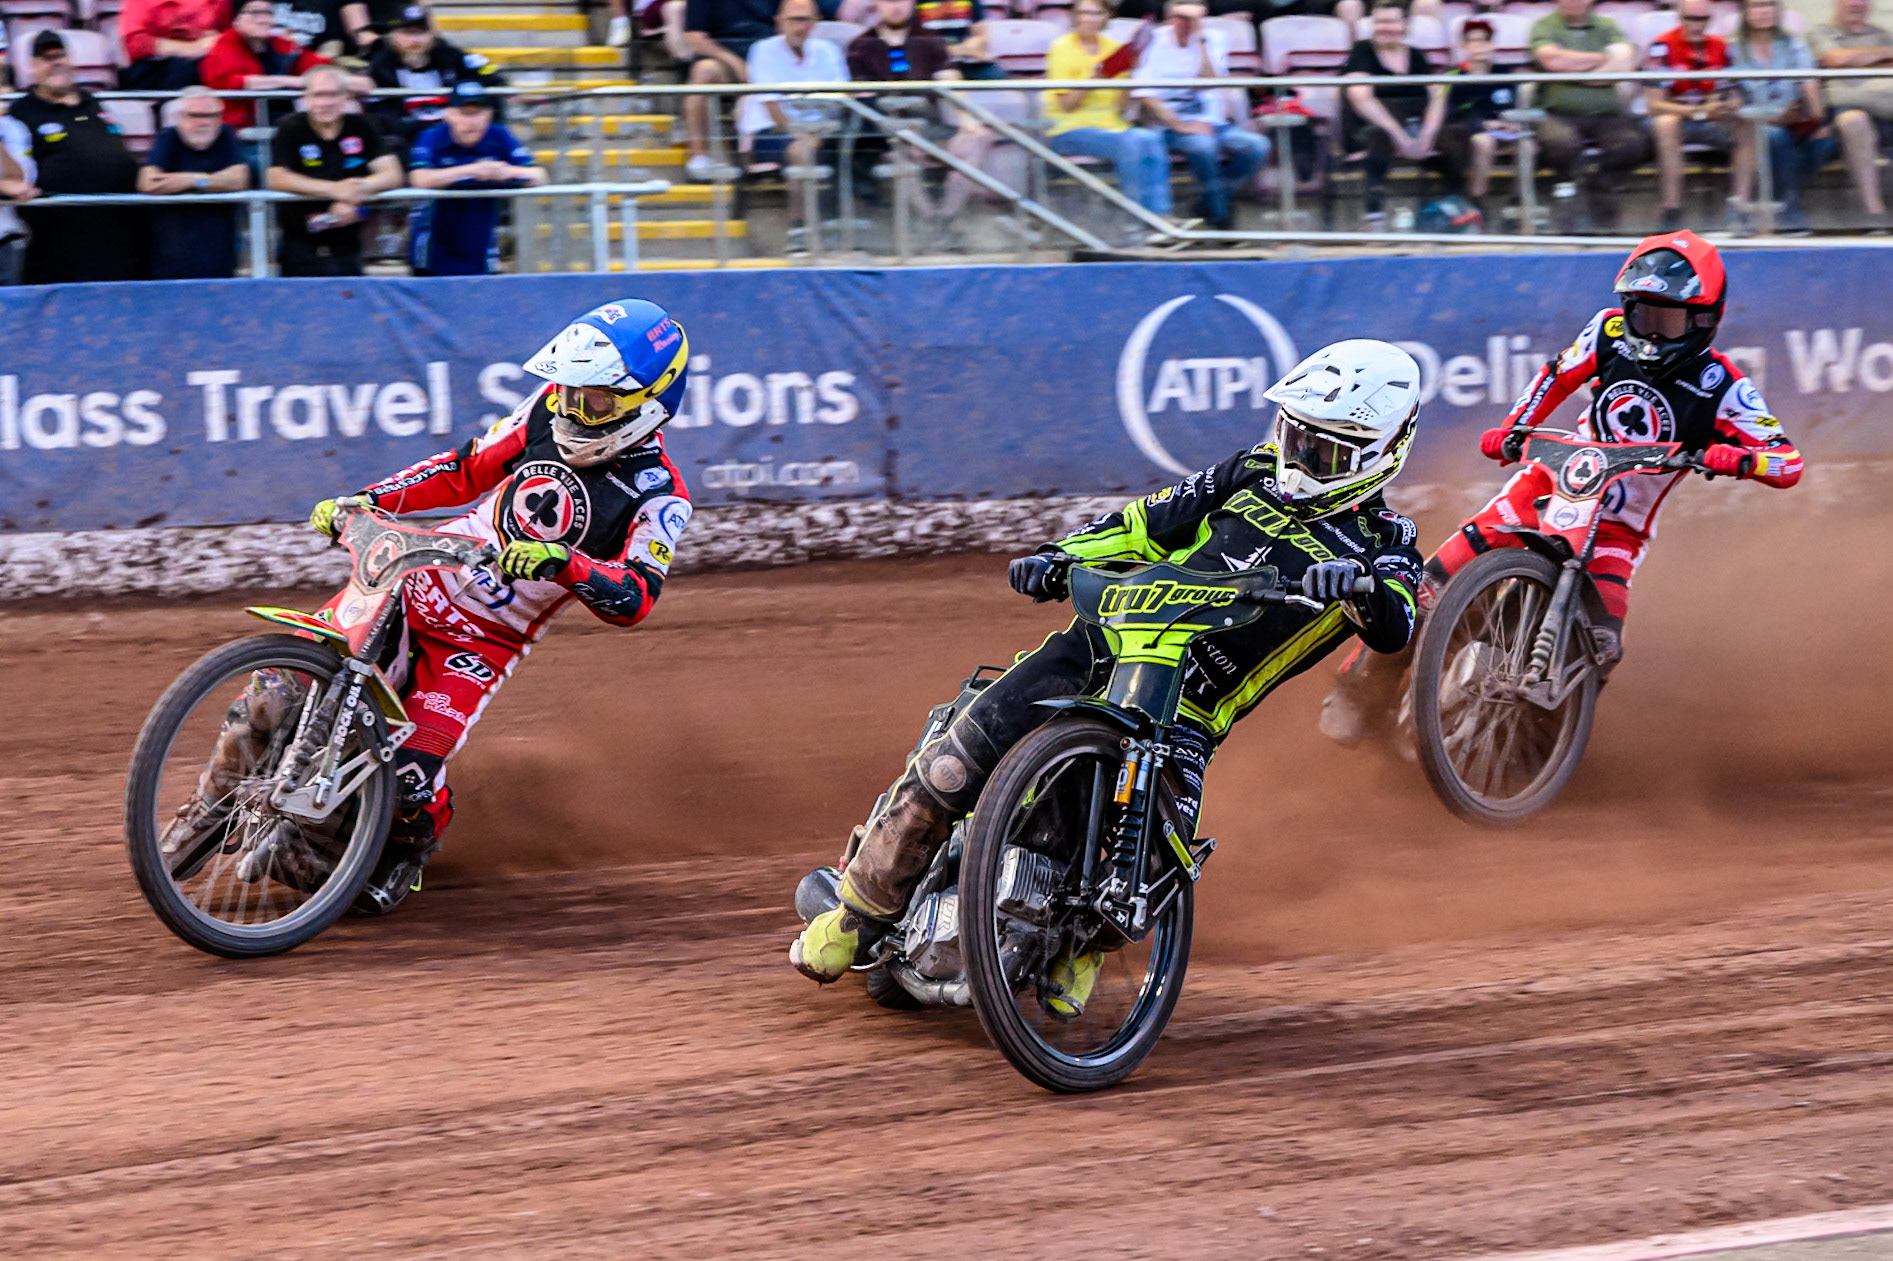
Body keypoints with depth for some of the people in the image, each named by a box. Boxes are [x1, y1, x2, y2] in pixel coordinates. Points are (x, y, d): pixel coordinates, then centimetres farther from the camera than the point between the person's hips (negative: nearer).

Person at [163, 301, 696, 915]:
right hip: (417, 581, 4)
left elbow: (635, 600, -26)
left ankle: (404, 857, 16)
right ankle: (213, 802, 15)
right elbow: (468, 470, 11)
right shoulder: (554, 406, 0)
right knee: (277, 688, -11)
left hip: (481, 645, -4)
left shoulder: (658, 498, -13)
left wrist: (562, 562, -44)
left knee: (410, 779, -20)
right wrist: (364, 500, 2)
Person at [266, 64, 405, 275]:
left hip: (347, 250, 3)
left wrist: (355, 194, -25)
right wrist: (335, 189, -28)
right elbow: (277, 179, -18)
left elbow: (392, 175, -5)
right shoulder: (292, 130, -4)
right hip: (302, 248, -3)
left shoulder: (360, 128, 3)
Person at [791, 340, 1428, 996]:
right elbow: (1149, 522, 18)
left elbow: (1395, 628, -15)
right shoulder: (1259, 472, 15)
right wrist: (1059, 556, 2)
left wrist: (1361, 586, -38)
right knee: (952, 765, -13)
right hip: (1104, 644, 2)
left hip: (1187, 714, -2)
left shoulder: (1383, 541, 6)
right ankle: (862, 912, 5)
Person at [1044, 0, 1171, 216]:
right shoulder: (1062, 48, -2)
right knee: (1128, 143, -30)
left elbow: (1121, 106, 8)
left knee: (1151, 140, -25)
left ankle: (1159, 214, -28)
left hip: (1111, 125, 5)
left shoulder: (1113, 48, 12)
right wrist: (1093, 80, -20)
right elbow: (1067, 105, -8)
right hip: (1070, 129, -5)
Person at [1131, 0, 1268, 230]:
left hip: (1211, 123, 4)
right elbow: (1146, 94, -12)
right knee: (1203, 144, -37)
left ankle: (1208, 205, -5)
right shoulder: (1156, 41, -4)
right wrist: (1180, 125, -19)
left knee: (1258, 146, -21)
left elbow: (1211, 82, -8)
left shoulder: (1214, 39, 7)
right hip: (1170, 125, -4)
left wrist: (1201, 41, -13)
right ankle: (1221, 219, -19)